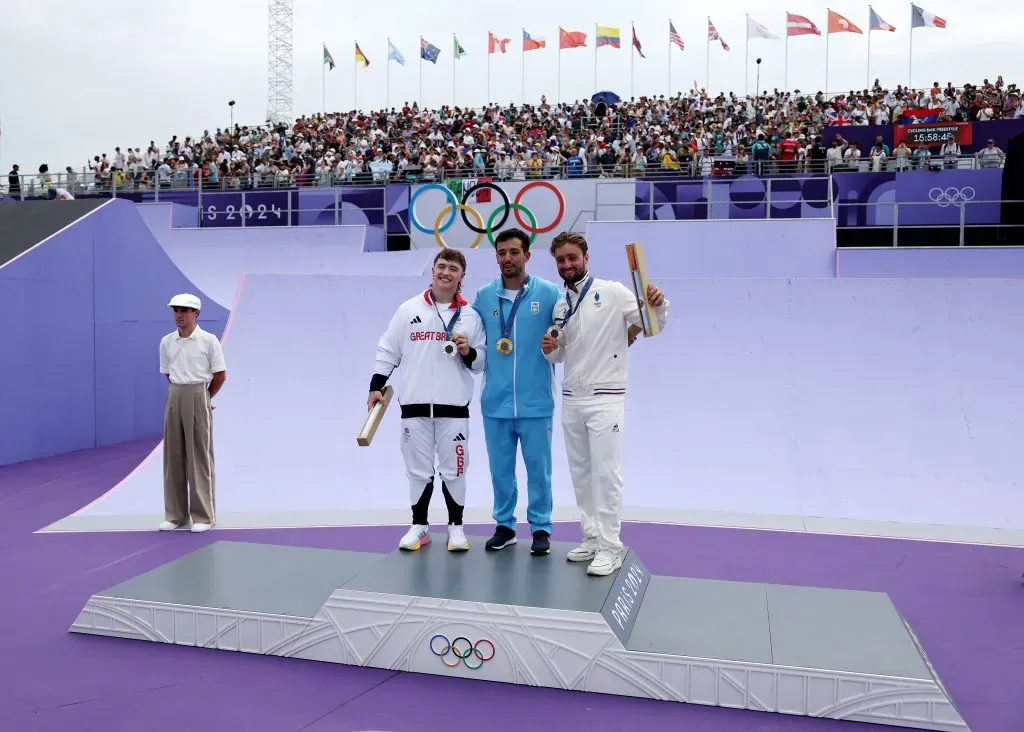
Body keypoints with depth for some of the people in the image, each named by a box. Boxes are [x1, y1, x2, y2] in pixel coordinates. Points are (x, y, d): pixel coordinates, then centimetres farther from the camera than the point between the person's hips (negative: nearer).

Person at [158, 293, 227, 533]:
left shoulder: (208, 340, -8)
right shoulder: (166, 342, 6)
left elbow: (220, 374, -4)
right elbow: (167, 373, 18)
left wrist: (203, 397, 3)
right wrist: (179, 394, 11)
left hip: (198, 399, -5)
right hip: (174, 399, 5)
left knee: (199, 456, -1)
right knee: (173, 456, 7)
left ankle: (203, 516, 7)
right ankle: (176, 514, 17)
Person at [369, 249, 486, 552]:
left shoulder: (470, 314, 3)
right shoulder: (409, 309, 4)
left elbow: (481, 362, 7)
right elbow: (388, 350, 9)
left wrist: (468, 352, -13)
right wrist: (376, 387, 4)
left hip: (454, 406, 0)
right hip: (415, 404, 1)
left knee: (454, 469, 6)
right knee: (418, 468, 10)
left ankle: (456, 526, 22)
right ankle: (419, 525, 25)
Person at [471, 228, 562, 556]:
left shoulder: (548, 293, -3)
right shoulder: (483, 296, 5)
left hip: (535, 401, -2)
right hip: (495, 402, 2)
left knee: (538, 468, 7)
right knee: (500, 469, 12)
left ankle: (541, 528, 21)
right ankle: (504, 526, 27)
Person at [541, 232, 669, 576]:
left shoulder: (612, 293, -8)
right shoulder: (560, 307, 10)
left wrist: (658, 305, -30)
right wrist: (549, 349, -5)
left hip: (606, 398, -6)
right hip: (571, 400, 7)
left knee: (605, 472, -6)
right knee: (580, 473, 12)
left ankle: (610, 546, 3)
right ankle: (592, 538, 24)